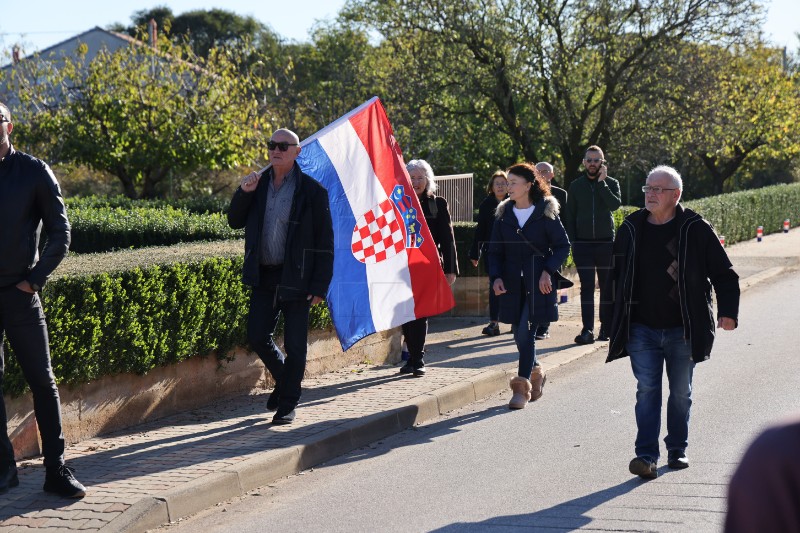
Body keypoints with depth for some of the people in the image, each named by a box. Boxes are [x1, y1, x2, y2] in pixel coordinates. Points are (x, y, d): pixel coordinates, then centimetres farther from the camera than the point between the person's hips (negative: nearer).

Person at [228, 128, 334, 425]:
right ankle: (283, 380, 32)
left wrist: (320, 286, -12)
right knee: (257, 336, 5)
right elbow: (235, 222, 12)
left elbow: (324, 242, -6)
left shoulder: (312, 191, -6)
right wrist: (243, 194, -7)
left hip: (295, 278, -4)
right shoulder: (258, 184, 8)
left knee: (295, 345, 1)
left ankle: (288, 405, 14)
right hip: (264, 276, 4)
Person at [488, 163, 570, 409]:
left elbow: (563, 246, -1)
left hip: (538, 284, -4)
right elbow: (495, 250, 11)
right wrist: (496, 277, -4)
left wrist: (548, 271, -13)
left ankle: (522, 388, -5)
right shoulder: (504, 214, 8)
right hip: (512, 284, 4)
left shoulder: (545, 212, -3)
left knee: (525, 334, -11)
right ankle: (535, 373, 35)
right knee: (521, 336, 10)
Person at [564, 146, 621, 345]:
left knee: (607, 287, 5)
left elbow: (615, 204, -15)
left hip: (606, 242, 0)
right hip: (583, 244, 0)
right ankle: (587, 330, -10)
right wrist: (572, 241, 2)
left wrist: (601, 182, -13)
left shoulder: (611, 183, 5)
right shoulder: (576, 186, 9)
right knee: (586, 287, -6)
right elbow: (569, 216, 10)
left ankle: (605, 328, 12)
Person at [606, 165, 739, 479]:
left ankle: (677, 449, 25)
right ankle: (646, 456, -7)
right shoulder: (631, 229, 4)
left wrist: (728, 311, -10)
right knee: (647, 391, -5)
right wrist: (614, 321, 13)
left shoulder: (695, 229, -5)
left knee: (681, 393, 10)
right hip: (641, 329, 1)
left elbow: (724, 273, 0)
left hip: (683, 330, -1)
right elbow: (615, 275, 14)